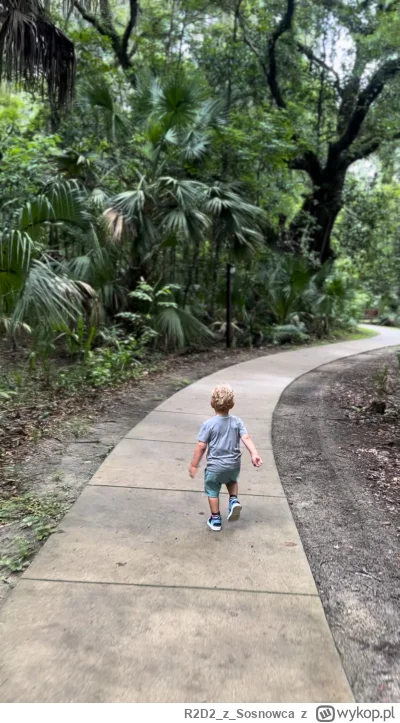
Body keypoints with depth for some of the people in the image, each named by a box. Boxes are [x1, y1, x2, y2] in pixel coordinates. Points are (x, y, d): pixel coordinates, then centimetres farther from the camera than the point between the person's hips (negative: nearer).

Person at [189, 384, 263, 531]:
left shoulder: (209, 424, -14)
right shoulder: (237, 421, -4)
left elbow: (201, 446, -13)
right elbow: (247, 438, -16)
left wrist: (194, 465, -4)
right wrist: (254, 454, -20)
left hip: (215, 466, -3)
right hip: (234, 464, 4)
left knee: (212, 491, 16)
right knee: (232, 481, 34)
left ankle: (215, 520, 25)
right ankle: (234, 500, 12)